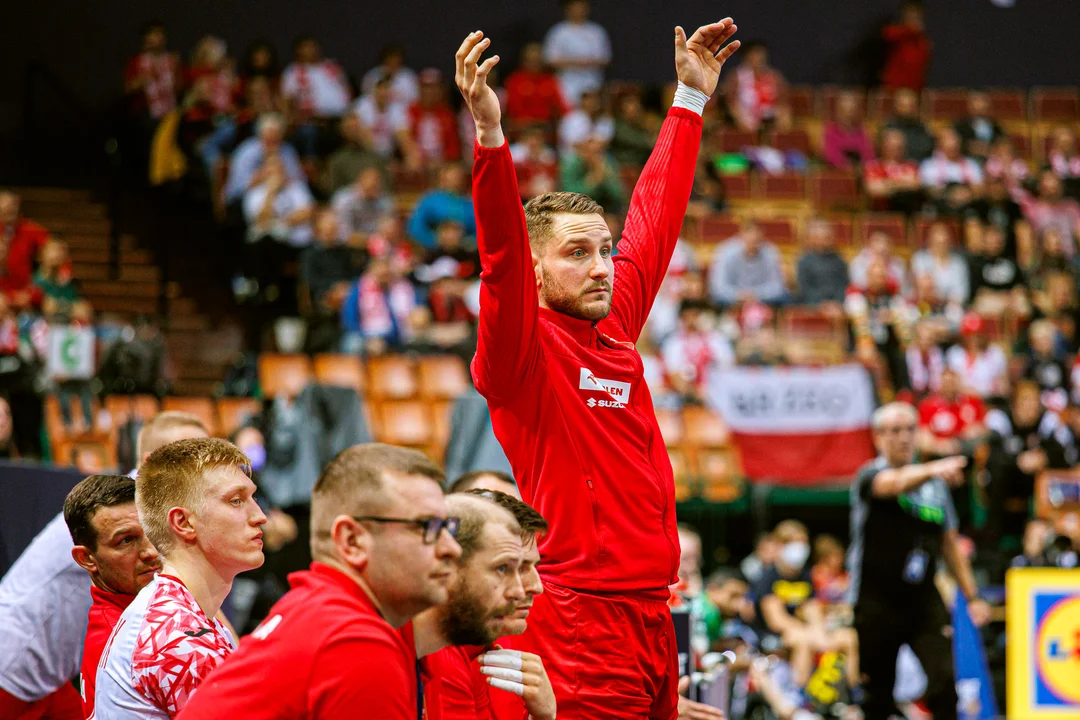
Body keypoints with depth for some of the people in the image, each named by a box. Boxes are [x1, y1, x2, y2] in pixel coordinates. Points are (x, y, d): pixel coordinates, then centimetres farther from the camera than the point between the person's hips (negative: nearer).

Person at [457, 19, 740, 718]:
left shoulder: (615, 327, 13)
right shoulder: (523, 350, -6)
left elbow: (655, 220, 24)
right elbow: (501, 255, -22)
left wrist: (692, 98, 31)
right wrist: (490, 132, -35)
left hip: (652, 612, 8)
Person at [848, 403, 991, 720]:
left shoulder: (934, 485, 9)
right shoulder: (870, 476, -7)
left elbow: (950, 544, 17)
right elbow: (896, 483, -32)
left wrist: (972, 596, 12)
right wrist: (933, 469, -52)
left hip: (925, 601, 3)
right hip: (877, 604, -3)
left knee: (944, 679, -17)